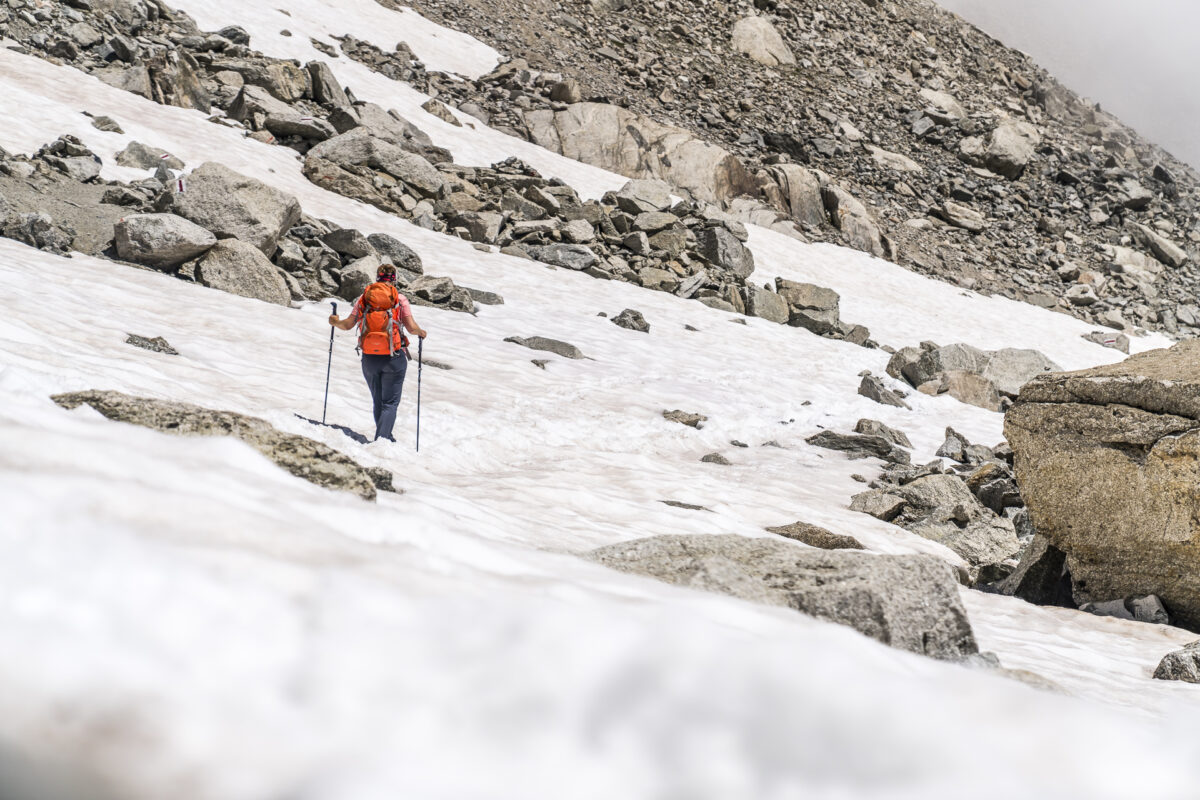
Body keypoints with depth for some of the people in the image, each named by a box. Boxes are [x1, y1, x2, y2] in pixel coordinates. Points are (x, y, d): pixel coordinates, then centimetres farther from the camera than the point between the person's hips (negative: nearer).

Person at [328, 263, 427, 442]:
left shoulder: (364, 297, 4)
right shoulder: (399, 298, -3)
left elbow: (348, 324, 1)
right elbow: (411, 327, -10)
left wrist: (335, 322, 22)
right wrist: (421, 332, 12)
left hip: (369, 358, 3)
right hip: (394, 358, -3)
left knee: (378, 402, 19)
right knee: (390, 403, 1)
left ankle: (385, 438, 27)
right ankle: (381, 438, -18)